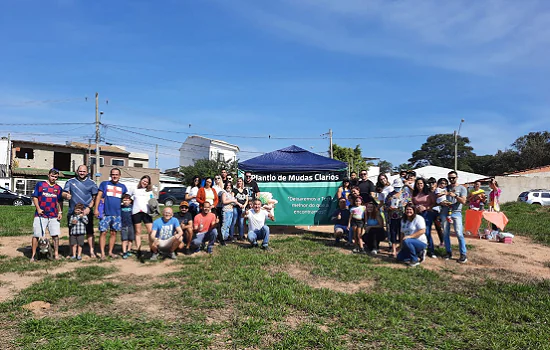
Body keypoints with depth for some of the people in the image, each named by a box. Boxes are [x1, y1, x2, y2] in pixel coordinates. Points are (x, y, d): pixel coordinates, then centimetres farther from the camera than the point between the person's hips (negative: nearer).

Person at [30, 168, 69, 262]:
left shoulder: (58, 188, 13)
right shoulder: (40, 184, 5)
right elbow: (35, 197, 4)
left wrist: (60, 212, 6)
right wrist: (38, 208, -8)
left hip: (54, 216, 2)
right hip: (40, 215, -2)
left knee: (56, 235, -1)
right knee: (36, 235, -1)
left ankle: (56, 254, 8)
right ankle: (33, 255, 8)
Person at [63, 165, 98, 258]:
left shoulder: (91, 183, 6)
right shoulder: (70, 181, 11)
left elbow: (95, 197, 4)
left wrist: (89, 208, -9)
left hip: (87, 212, -1)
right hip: (72, 212, 1)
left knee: (89, 232, 1)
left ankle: (92, 251, 8)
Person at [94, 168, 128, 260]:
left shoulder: (123, 186, 13)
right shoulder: (104, 184, 5)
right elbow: (98, 196, 1)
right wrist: (96, 209, -7)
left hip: (117, 214, 3)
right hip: (105, 213, -3)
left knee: (113, 233, 8)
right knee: (103, 232, -4)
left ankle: (110, 252, 19)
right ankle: (102, 253, 1)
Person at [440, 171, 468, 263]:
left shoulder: (462, 188, 4)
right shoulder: (446, 188, 14)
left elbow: (463, 201, -6)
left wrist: (455, 195, -19)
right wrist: (442, 202, -6)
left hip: (456, 213, -4)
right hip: (445, 213, 4)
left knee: (459, 233, -11)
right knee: (446, 234, 5)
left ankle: (463, 254, -6)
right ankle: (449, 252, 15)